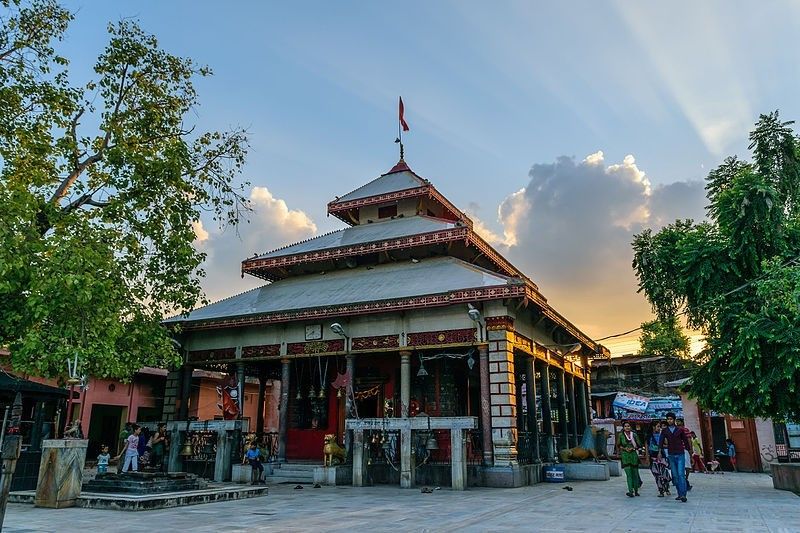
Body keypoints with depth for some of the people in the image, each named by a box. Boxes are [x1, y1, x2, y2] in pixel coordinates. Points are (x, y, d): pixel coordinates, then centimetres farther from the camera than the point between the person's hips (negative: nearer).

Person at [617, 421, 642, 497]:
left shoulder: (634, 435, 2)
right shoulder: (621, 435, 1)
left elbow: (639, 445, 7)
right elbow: (618, 445, 10)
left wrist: (633, 448, -9)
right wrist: (624, 448, -7)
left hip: (634, 455, 2)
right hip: (625, 456, -1)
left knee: (635, 474, 8)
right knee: (628, 474, -10)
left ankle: (636, 491, 21)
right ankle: (630, 491, -15)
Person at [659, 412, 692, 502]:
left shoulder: (680, 430, 4)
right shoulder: (664, 431, 6)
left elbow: (686, 441, 9)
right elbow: (661, 442, -2)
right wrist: (660, 452, -15)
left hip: (680, 454, -2)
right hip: (671, 455, 2)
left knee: (681, 474, -11)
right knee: (675, 475, 5)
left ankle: (683, 495, -15)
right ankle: (680, 494, 13)